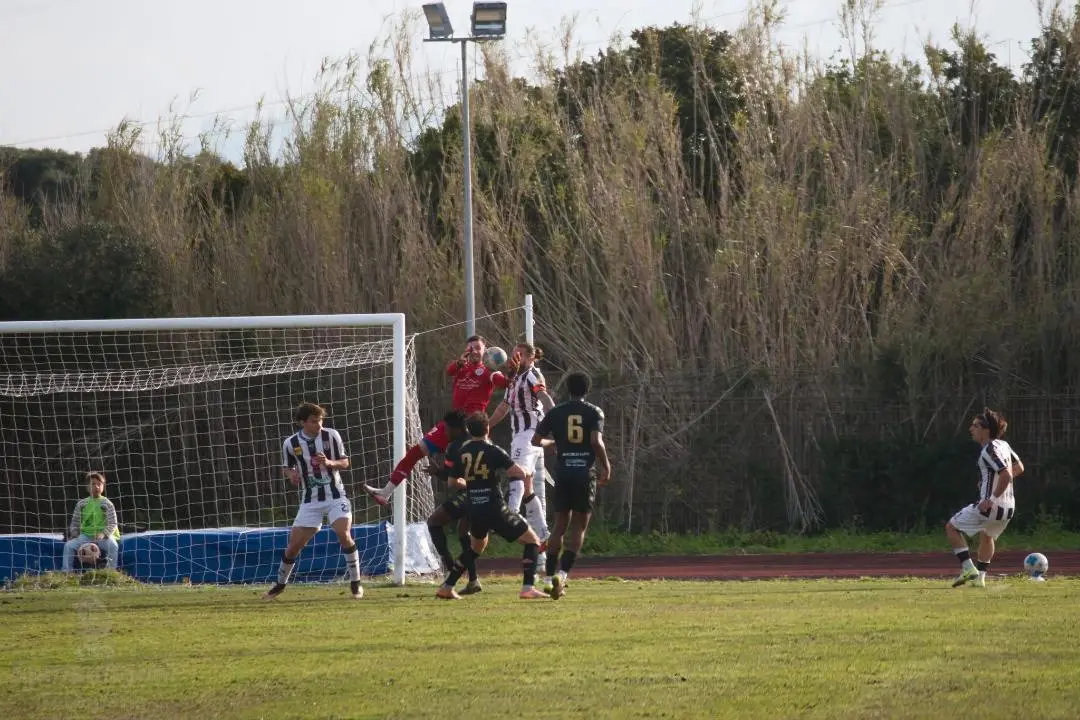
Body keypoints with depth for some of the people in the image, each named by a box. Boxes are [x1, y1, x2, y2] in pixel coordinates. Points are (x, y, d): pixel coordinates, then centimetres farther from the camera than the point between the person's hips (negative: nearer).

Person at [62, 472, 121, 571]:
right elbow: (75, 523, 17)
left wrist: (103, 534, -22)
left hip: (104, 536, -3)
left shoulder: (107, 504, 4)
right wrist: (75, 535, -2)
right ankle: (66, 573, -23)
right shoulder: (81, 504, 13)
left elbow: (112, 524, -4)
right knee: (69, 545, -22)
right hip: (85, 535, 3)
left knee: (113, 545, -36)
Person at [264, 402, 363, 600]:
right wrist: (290, 474, -13)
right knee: (294, 544, 1)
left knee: (344, 534, -21)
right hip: (310, 500, 1)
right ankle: (280, 584, 23)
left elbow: (345, 463, 1)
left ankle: (355, 583, -8)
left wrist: (329, 463, -20)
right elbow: (286, 468, 10)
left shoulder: (331, 435, -6)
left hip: (335, 496, -1)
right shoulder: (290, 443, -5)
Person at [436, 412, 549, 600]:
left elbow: (452, 481, 19)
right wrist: (503, 471, 7)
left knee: (477, 546, 32)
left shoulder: (461, 453, 5)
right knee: (532, 541, 6)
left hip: (474, 511, 6)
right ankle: (527, 587, -10)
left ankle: (447, 587, 28)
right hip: (495, 510, -5)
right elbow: (520, 473, -15)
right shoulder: (493, 451, -9)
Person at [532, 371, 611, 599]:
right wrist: (606, 466, -2)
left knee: (560, 526, 11)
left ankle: (549, 577, 5)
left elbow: (536, 440, 5)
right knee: (579, 528, 4)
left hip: (563, 475, 2)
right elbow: (596, 441, -14)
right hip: (585, 474, -2)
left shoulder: (556, 412, 6)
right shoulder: (594, 412, -1)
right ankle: (563, 573, -12)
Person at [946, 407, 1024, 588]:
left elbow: (1006, 475, -28)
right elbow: (1019, 468, 22)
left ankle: (968, 569, -1)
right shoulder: (1003, 445, 9)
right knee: (987, 536, 35)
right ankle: (980, 578, 37)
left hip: (991, 507, -9)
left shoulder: (989, 451, -18)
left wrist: (992, 499, -23)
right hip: (1009, 508, 9)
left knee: (951, 527, 8)